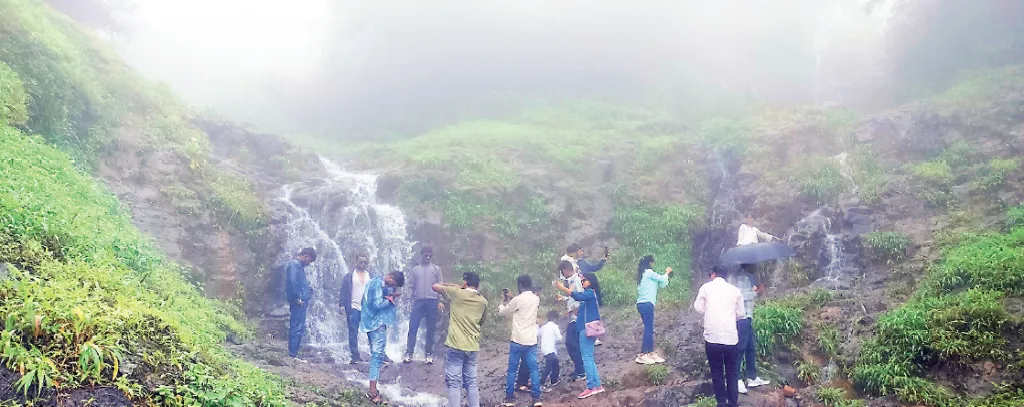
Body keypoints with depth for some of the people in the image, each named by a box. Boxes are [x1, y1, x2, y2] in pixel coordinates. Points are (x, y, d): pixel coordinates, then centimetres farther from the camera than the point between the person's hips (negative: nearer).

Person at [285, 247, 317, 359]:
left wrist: (308, 291, 10)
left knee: (299, 329, 12)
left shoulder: (298, 265, 21)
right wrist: (298, 298, -19)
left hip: (301, 302, 10)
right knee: (296, 329, -8)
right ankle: (293, 355, -7)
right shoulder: (294, 264, -11)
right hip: (298, 303, -10)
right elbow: (293, 282, -21)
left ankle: (293, 354, 16)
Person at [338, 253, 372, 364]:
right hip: (353, 308, -1)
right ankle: (355, 356, 5)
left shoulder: (370, 276, 12)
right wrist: (342, 305, -7)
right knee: (353, 333, 0)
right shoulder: (349, 276, 5)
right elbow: (343, 291, 2)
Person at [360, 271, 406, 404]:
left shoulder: (376, 282, 13)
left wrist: (391, 295, 3)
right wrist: (391, 299, -9)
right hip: (377, 322, -10)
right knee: (378, 354, -9)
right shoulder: (378, 284, -17)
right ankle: (373, 392, -10)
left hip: (373, 321, 10)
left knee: (376, 354, 14)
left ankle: (372, 389, 19)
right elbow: (378, 304, -23)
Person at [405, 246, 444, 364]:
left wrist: (441, 301, -5)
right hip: (418, 301, 1)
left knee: (431, 328, 3)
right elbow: (411, 286, 12)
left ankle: (429, 354, 8)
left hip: (432, 301, -1)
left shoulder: (436, 269, 9)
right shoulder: (415, 269, 13)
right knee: (413, 327, -5)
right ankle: (409, 353, -3)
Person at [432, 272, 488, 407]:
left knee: (454, 383, -2)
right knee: (471, 382, 13)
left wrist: (453, 286, 16)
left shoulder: (456, 293, -6)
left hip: (456, 345, -4)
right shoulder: (483, 301, 7)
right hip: (473, 347, 5)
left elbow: (434, 286, 6)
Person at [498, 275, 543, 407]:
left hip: (518, 340, -5)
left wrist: (504, 300, 18)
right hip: (531, 341, 5)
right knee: (534, 369, 6)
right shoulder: (536, 299, 6)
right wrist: (511, 298, 25)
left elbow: (501, 312, 1)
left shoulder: (518, 299, -13)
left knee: (512, 370, 5)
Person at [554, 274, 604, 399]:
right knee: (589, 358, 11)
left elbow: (578, 296, -25)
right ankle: (598, 385, 13)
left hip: (587, 328, -10)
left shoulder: (591, 292, -9)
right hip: (585, 328, 10)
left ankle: (591, 387, -9)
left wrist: (563, 288, -25)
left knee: (587, 358, -9)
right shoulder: (587, 293, 20)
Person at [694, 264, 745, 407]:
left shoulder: (706, 287, 2)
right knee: (732, 372, 14)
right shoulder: (735, 290, 7)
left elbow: (698, 307, 5)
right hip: (731, 337, 1)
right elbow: (740, 313, 11)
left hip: (712, 336, -1)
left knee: (716, 372, 11)